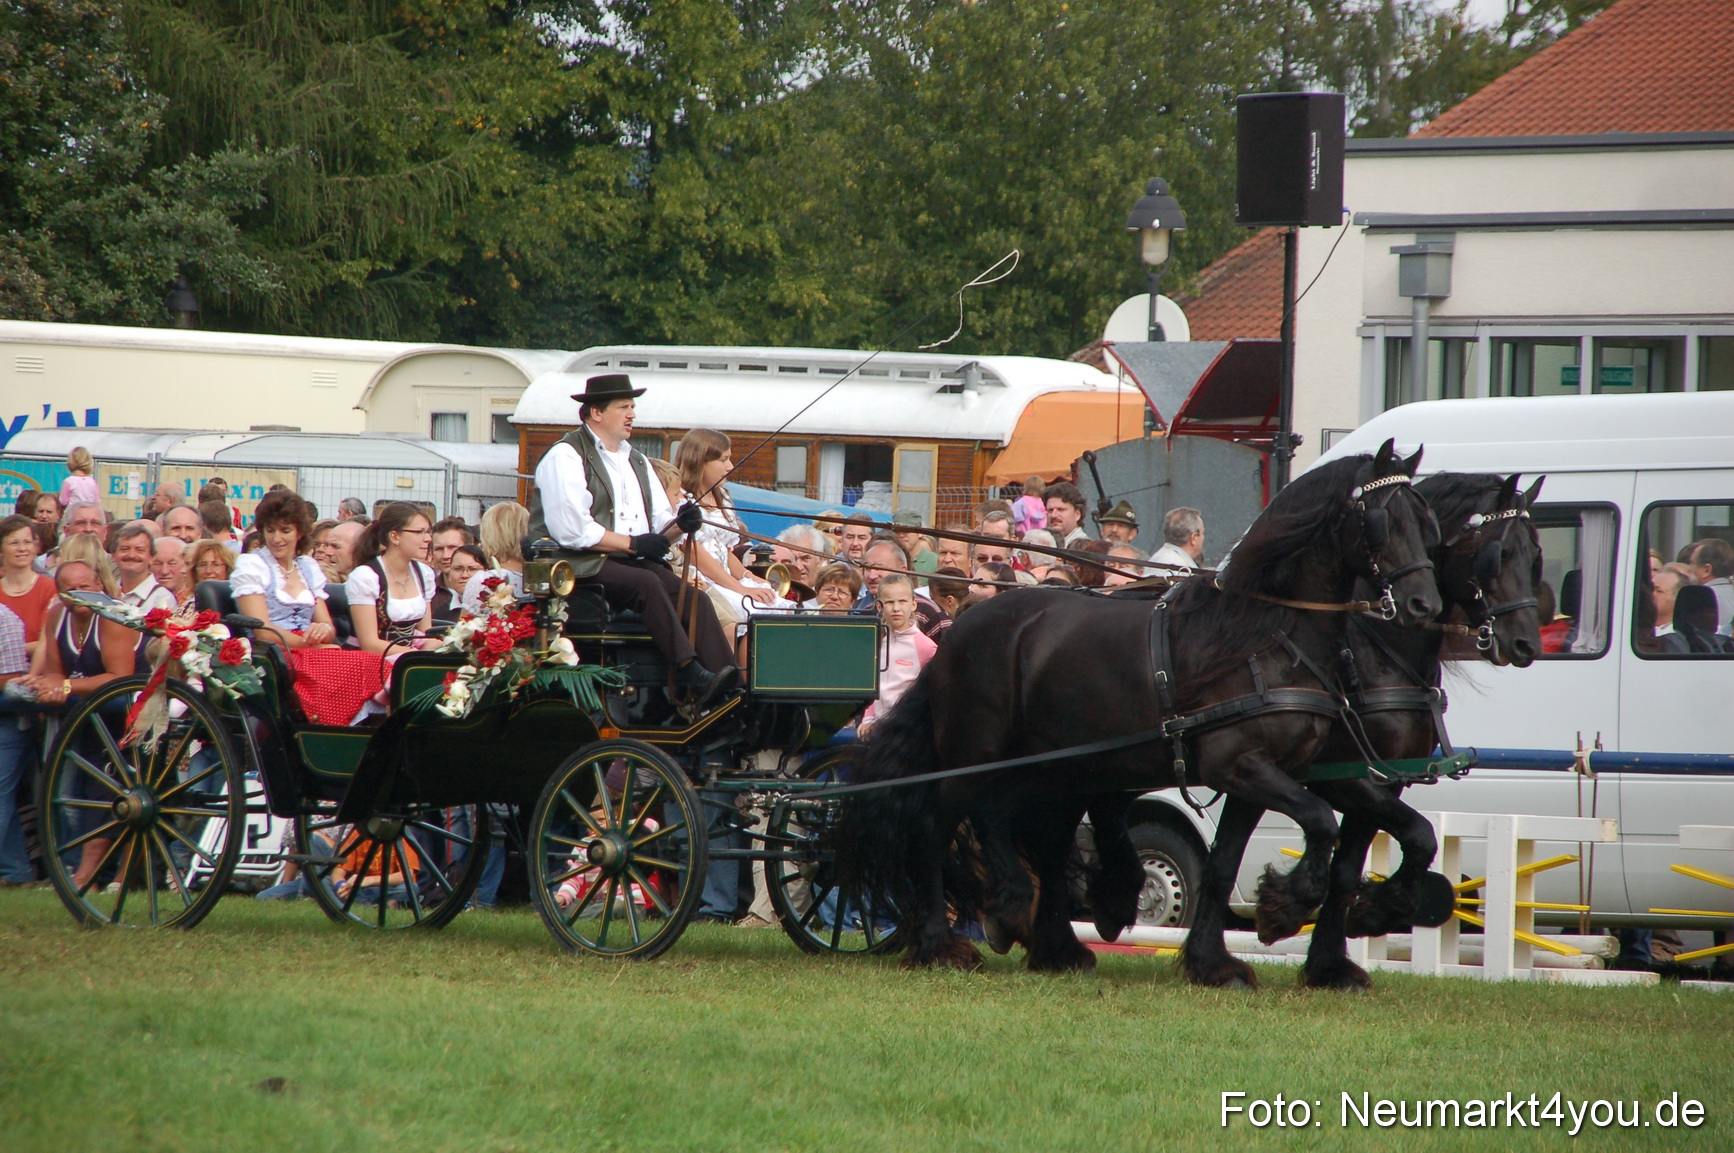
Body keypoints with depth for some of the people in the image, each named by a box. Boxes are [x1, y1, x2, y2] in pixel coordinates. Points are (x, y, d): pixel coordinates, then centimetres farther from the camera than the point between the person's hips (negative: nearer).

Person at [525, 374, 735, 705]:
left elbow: (660, 521, 18)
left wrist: (679, 523, -6)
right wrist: (632, 544, -15)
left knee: (694, 597, -19)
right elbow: (570, 529, -15)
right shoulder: (566, 457, -3)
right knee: (647, 583, -34)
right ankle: (691, 675, -42)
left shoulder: (635, 461, 24)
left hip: (631, 562, 7)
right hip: (582, 565, -7)